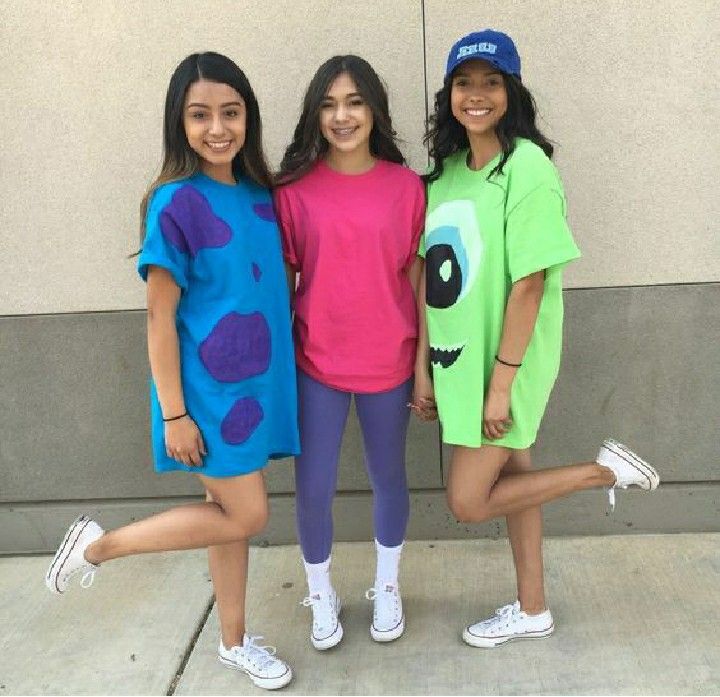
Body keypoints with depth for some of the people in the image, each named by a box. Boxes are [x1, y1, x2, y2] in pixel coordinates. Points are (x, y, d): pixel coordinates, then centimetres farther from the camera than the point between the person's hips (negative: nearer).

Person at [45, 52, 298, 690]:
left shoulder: (258, 194, 5)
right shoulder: (176, 203, -15)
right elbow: (160, 318, -14)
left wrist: (280, 376, 12)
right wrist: (174, 413, -14)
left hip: (255, 382, 6)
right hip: (208, 390, -6)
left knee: (230, 511, 16)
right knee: (245, 517, 0)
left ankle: (234, 641, 33)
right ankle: (99, 544, 15)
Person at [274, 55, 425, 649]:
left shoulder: (406, 186, -4)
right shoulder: (294, 189, -5)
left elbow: (415, 278, 1)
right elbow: (282, 278, 0)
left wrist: (424, 364, 2)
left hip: (388, 362, 1)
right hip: (316, 362, 0)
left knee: (388, 476, 16)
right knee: (313, 488, 6)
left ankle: (386, 588, 40)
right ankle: (321, 594, 33)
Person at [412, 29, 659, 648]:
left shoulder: (528, 167, -16)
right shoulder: (443, 171, 5)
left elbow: (529, 284, -19)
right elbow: (429, 279, 5)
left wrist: (500, 383, -18)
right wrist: (423, 368, 4)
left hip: (505, 364, -6)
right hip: (458, 360, 6)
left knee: (469, 502, 0)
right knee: (512, 477, 17)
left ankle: (608, 470, 12)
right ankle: (532, 609, 34)